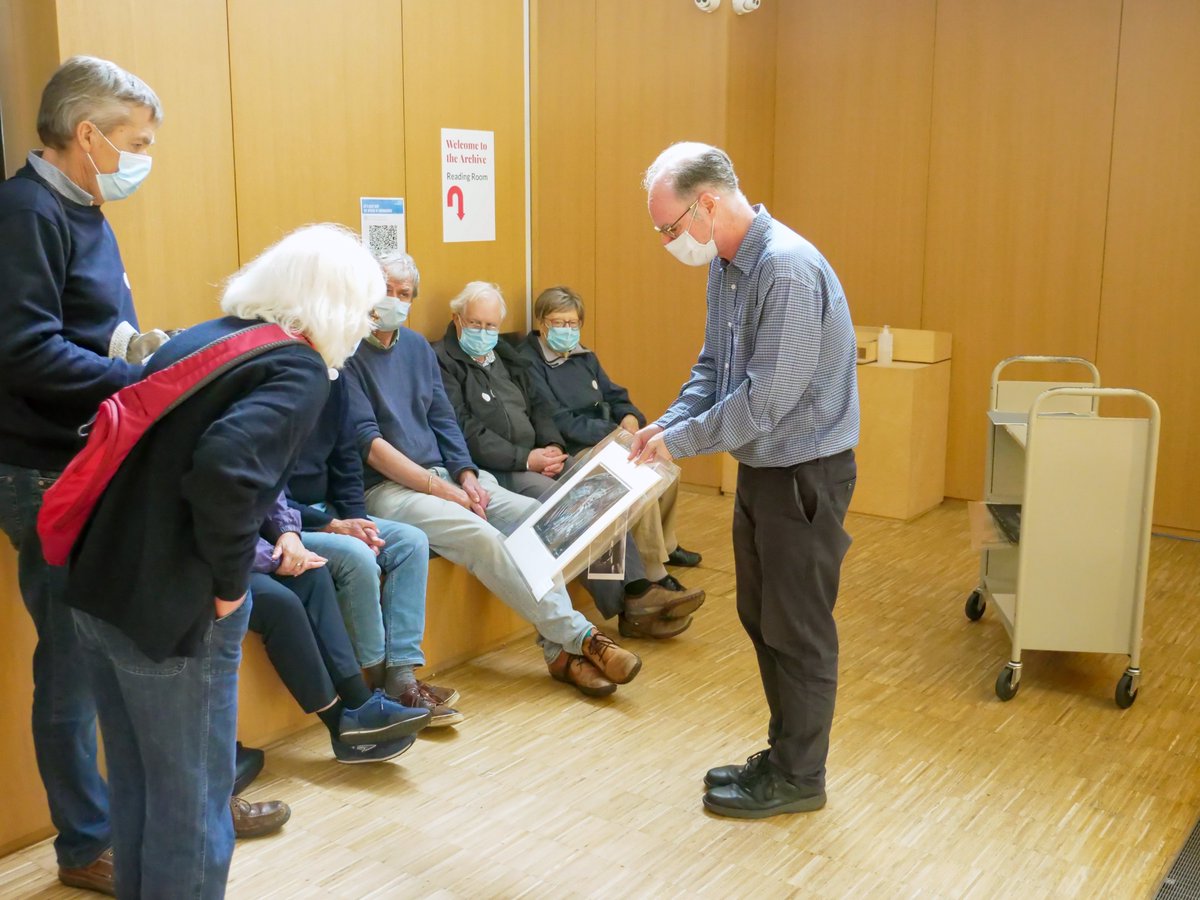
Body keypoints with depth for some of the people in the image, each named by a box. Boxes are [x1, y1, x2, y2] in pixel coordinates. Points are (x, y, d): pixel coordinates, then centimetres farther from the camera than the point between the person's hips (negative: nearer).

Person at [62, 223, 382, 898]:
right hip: (172, 605, -8)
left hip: (101, 584, 8)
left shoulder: (200, 338, 12)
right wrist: (228, 582, -15)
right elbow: (225, 468, -29)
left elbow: (152, 452, 14)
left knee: (137, 788, 23)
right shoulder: (300, 371, -12)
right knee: (190, 800, 9)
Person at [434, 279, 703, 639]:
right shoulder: (443, 362, -4)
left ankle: (637, 588, -18)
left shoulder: (505, 355, 22)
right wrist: (525, 459, -16)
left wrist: (553, 445, -1)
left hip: (535, 457, 8)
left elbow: (536, 406, 21)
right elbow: (466, 433, -14)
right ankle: (627, 608, -23)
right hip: (492, 470, -8)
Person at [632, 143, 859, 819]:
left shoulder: (788, 270, -24)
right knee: (762, 620, 17)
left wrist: (679, 443, -17)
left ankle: (798, 778, 21)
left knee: (798, 630, 4)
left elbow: (763, 400, -27)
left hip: (804, 474, -9)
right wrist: (668, 423, -2)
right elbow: (713, 368, 13)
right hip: (761, 467, 9)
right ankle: (785, 753, 33)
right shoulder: (725, 266, 5)